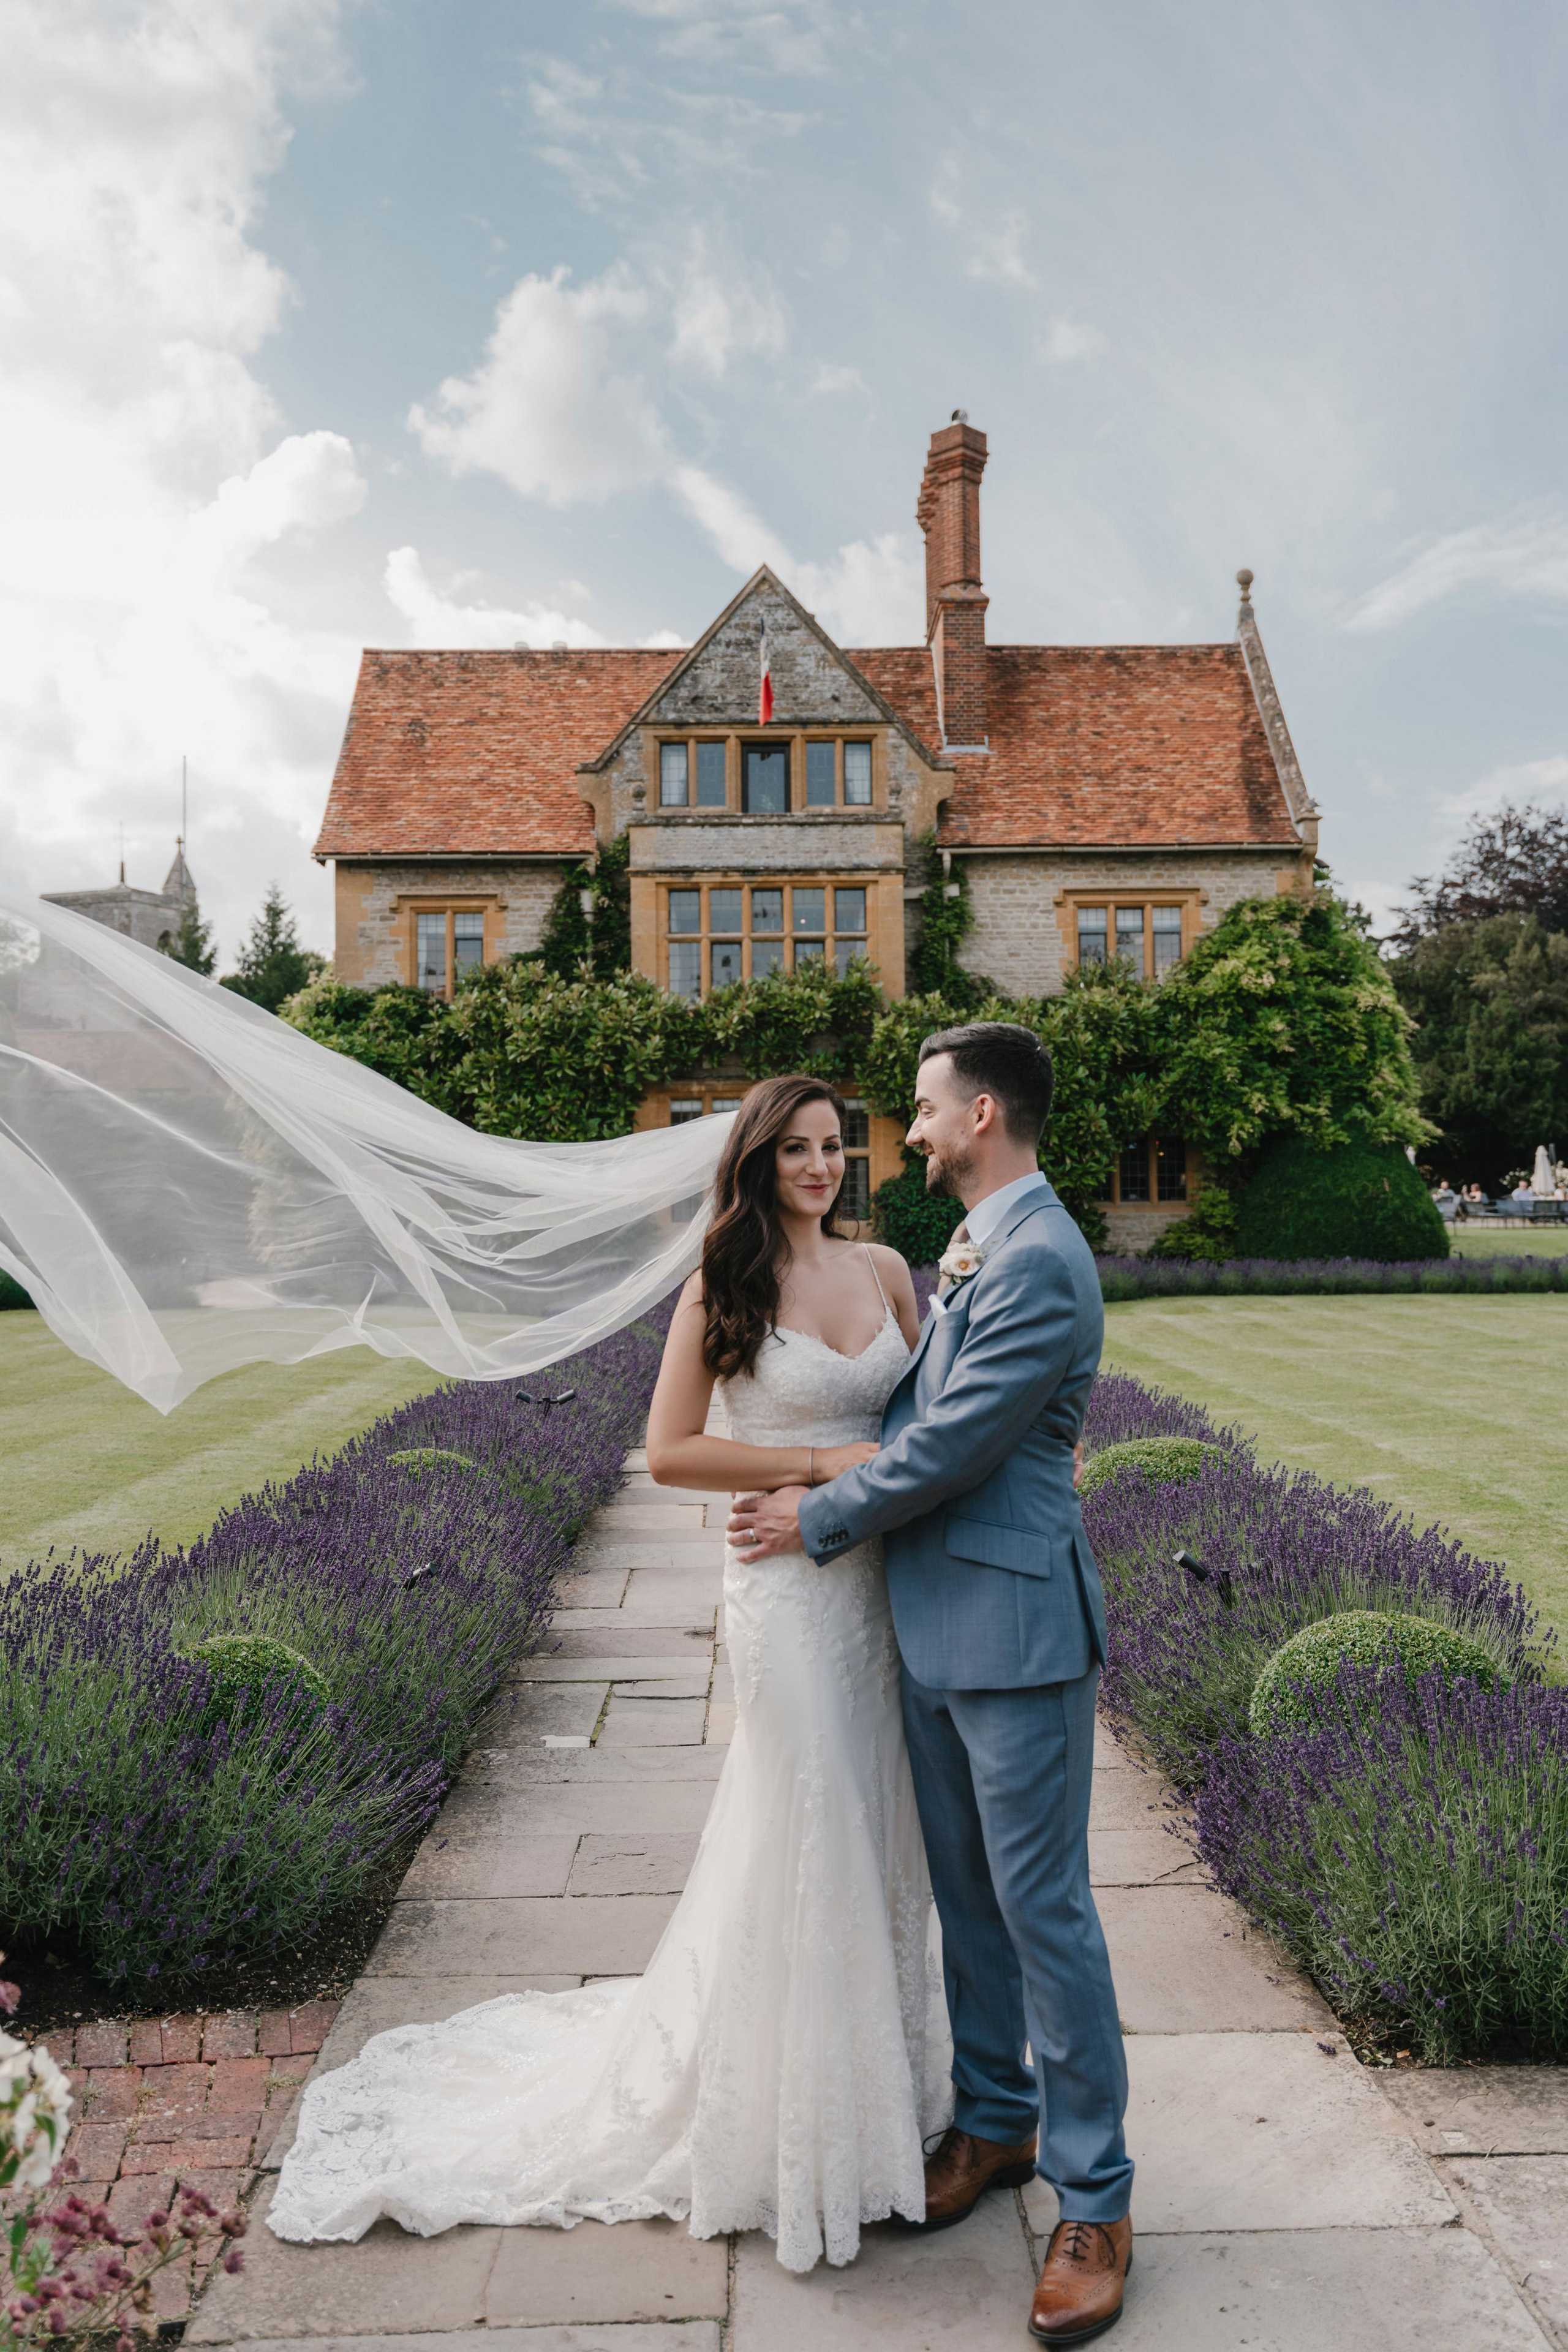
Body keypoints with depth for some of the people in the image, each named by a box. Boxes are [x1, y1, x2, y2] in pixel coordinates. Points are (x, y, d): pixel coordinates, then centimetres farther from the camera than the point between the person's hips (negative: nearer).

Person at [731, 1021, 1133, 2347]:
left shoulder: (1038, 1262, -19)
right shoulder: (975, 1249, 11)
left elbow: (951, 1446, -20)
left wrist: (821, 1522, -8)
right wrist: (822, 1494, 2)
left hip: (1015, 1633, -9)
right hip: (938, 1625, 9)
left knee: (1042, 1909, 3)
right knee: (967, 1894, 20)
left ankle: (1093, 2200, 20)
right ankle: (995, 2120, 38)